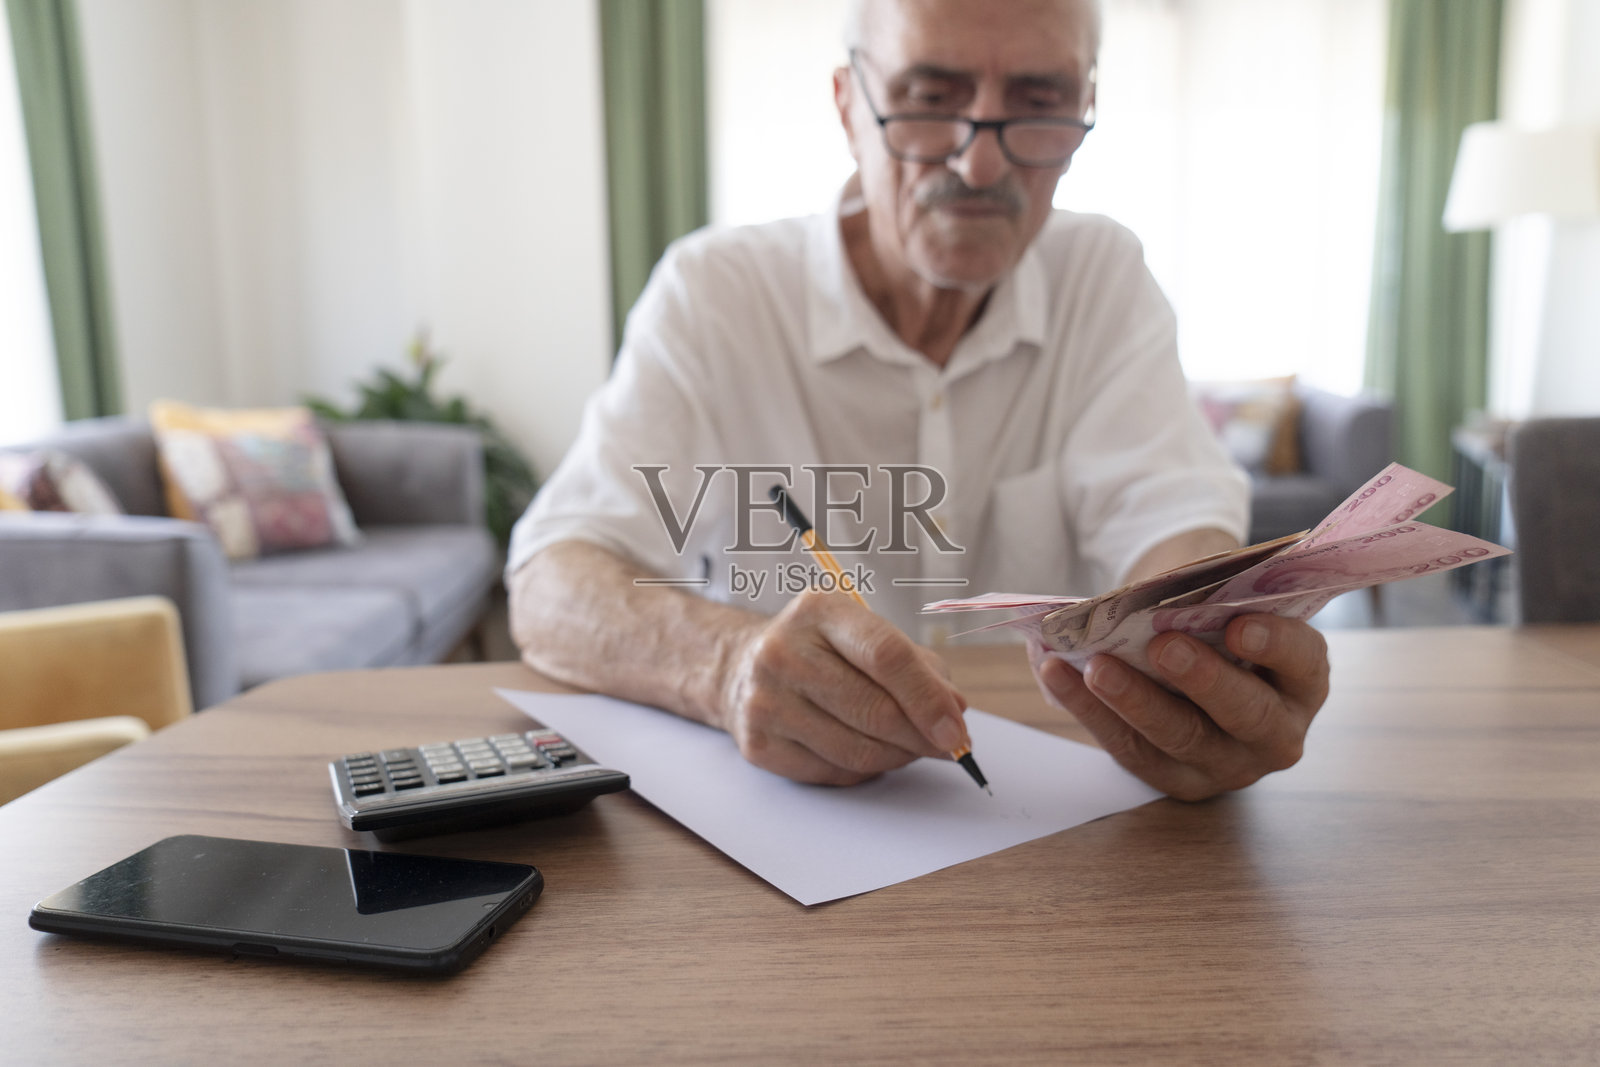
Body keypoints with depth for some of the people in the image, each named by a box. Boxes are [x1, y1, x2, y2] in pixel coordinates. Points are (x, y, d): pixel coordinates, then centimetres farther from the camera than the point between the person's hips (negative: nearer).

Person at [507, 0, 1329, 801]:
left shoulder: (1105, 279, 1)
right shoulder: (715, 290, -8)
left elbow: (1168, 524, -11)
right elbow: (551, 587, -17)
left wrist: (1210, 652, -35)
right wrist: (729, 663, -39)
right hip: (763, 800, -1)